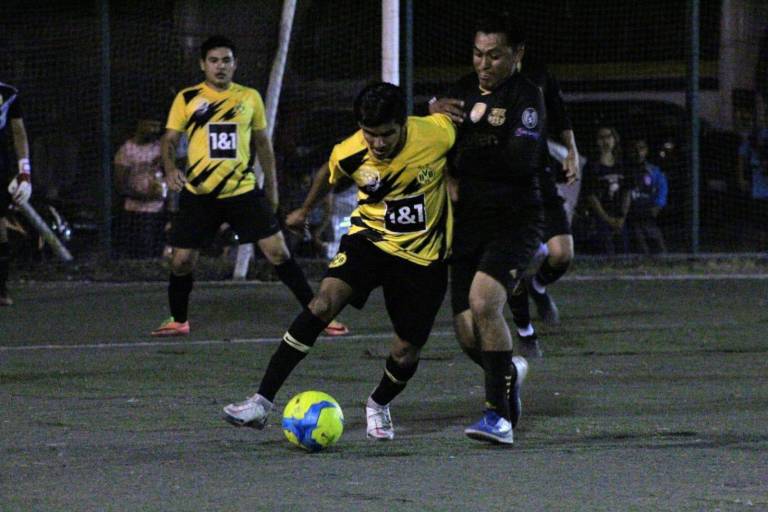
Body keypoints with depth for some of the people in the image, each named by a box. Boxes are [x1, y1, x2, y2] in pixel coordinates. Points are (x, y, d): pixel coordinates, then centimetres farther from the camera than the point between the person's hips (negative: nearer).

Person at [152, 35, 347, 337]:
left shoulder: (250, 98, 6)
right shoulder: (187, 99, 2)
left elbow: (263, 143, 15)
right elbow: (169, 139, 2)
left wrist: (271, 187, 16)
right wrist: (170, 168, -18)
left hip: (243, 191, 0)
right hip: (198, 195, 0)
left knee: (277, 251, -6)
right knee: (182, 260, 0)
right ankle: (178, 321, 23)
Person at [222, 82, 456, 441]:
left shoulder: (436, 133, -23)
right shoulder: (349, 154, -15)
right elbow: (329, 174, 10)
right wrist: (304, 211, 25)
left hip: (423, 257, 0)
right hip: (370, 237, 0)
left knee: (405, 354, -2)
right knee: (324, 303, -24)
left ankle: (379, 405, 35)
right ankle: (262, 402, -24)